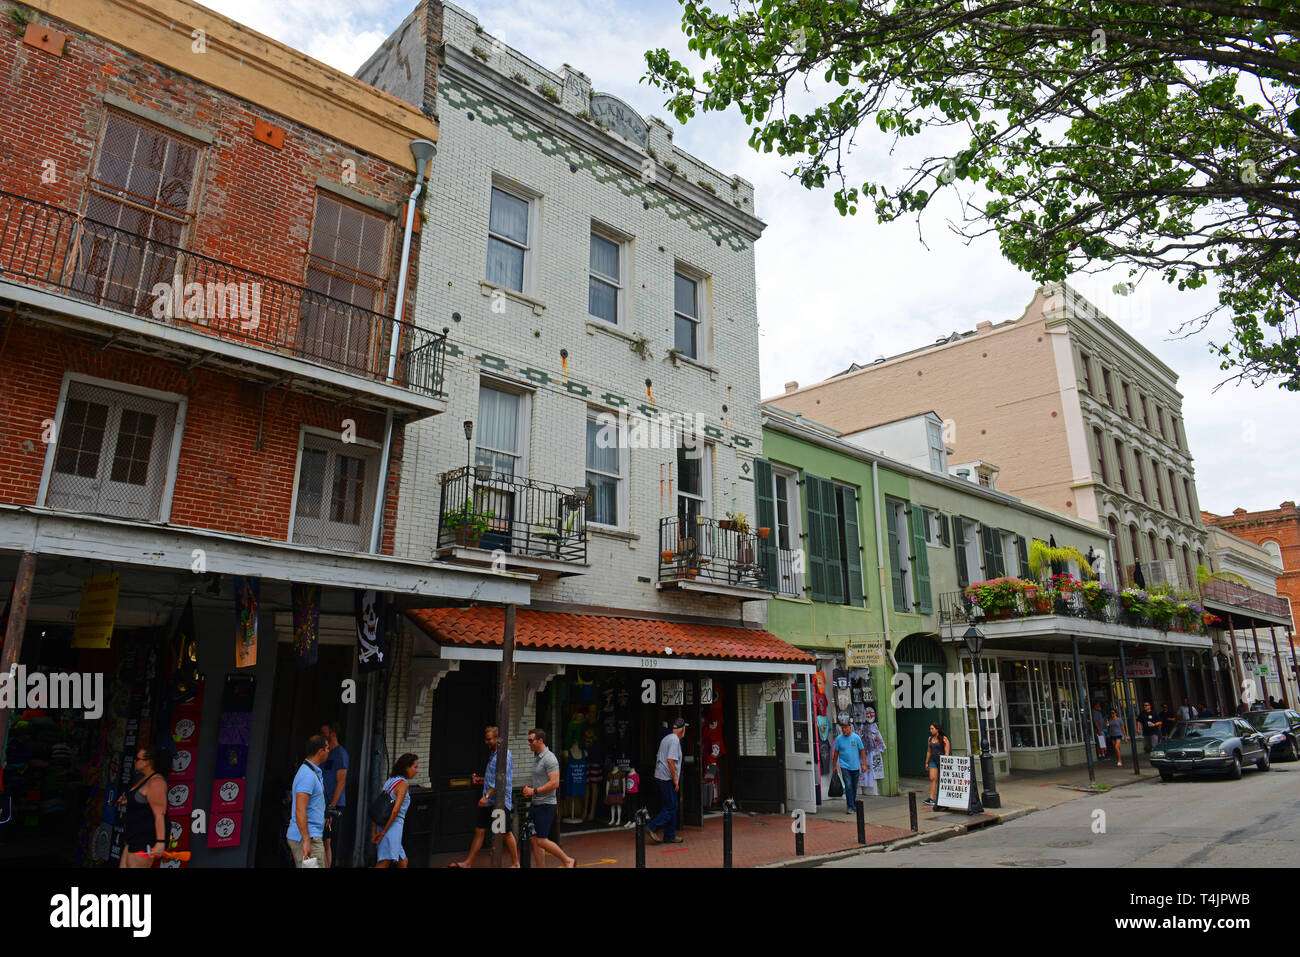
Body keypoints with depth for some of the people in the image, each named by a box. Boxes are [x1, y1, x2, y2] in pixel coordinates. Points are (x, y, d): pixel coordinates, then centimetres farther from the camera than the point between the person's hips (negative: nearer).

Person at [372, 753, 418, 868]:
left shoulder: (389, 781, 15)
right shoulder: (403, 783, -10)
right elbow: (395, 810, -19)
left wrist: (374, 831, 11)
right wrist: (384, 831, -12)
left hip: (383, 826, 9)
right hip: (393, 827, -9)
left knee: (403, 861, 19)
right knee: (384, 863, -10)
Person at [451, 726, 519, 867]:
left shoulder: (504, 754, -16)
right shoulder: (494, 753, 15)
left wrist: (487, 795, -26)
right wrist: (482, 779, 15)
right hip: (489, 801, 9)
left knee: (507, 833, 1)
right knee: (479, 830, 10)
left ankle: (515, 863, 13)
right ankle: (468, 862, 15)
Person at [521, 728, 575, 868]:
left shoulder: (549, 758, -16)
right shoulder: (536, 757, 14)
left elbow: (554, 783, -23)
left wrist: (534, 791, -19)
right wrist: (529, 788, 8)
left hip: (546, 805, -9)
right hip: (535, 804, 9)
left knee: (541, 841, -7)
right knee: (534, 840, 7)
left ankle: (568, 861, 9)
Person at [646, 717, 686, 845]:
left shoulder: (666, 738, 16)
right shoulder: (675, 740, -13)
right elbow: (670, 761, -21)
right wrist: (675, 780, -16)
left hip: (659, 776, 10)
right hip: (667, 778, -10)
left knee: (671, 806, 12)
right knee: (671, 806, -5)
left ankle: (670, 835, 14)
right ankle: (652, 827, -8)